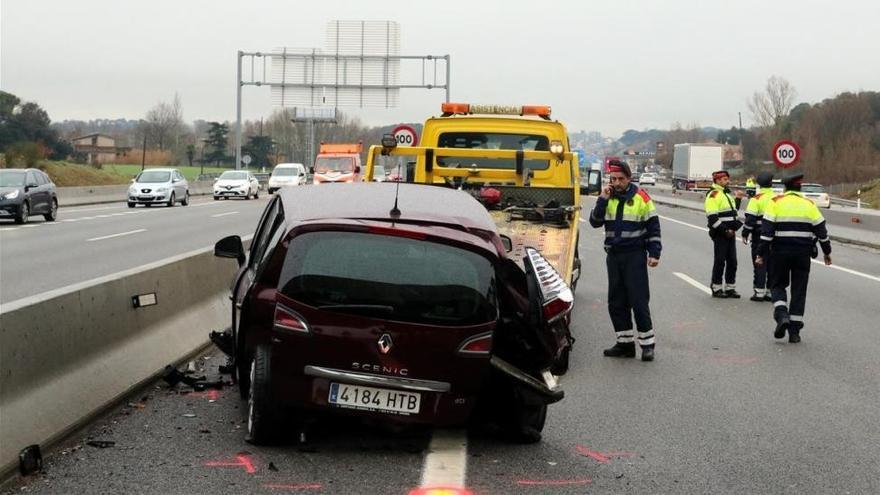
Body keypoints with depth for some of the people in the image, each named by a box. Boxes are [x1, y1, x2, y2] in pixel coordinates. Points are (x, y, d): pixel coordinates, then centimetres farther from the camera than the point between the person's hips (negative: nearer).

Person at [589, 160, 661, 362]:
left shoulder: (641, 198, -3)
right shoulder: (607, 198, 9)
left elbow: (653, 227, -1)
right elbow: (595, 222, -1)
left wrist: (654, 253, -6)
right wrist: (603, 200, -11)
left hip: (635, 256, -5)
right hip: (613, 255, 5)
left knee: (638, 300, -6)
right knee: (616, 302, 6)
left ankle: (647, 343, 0)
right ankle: (625, 343, 15)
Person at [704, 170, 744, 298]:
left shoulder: (727, 194, 20)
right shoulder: (713, 195, -10)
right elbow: (712, 217, -18)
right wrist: (725, 231, -18)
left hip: (730, 233, 9)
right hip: (720, 234, -9)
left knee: (732, 262, 8)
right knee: (720, 261, -4)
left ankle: (730, 288, 16)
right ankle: (716, 289, 4)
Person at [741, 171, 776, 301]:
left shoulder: (756, 199, -11)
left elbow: (750, 218, -14)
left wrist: (745, 234, -6)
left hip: (759, 236, -5)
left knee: (759, 263, 0)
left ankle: (759, 292, -2)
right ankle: (771, 292, 15)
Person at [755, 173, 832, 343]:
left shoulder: (775, 202, -2)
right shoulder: (809, 204, 6)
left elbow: (767, 230, -8)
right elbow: (821, 230, 8)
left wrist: (761, 254, -5)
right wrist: (827, 252, 20)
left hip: (780, 252, -2)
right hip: (803, 253, 2)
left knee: (777, 285, 13)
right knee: (799, 290, 8)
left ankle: (782, 316, -12)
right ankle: (794, 330, 7)